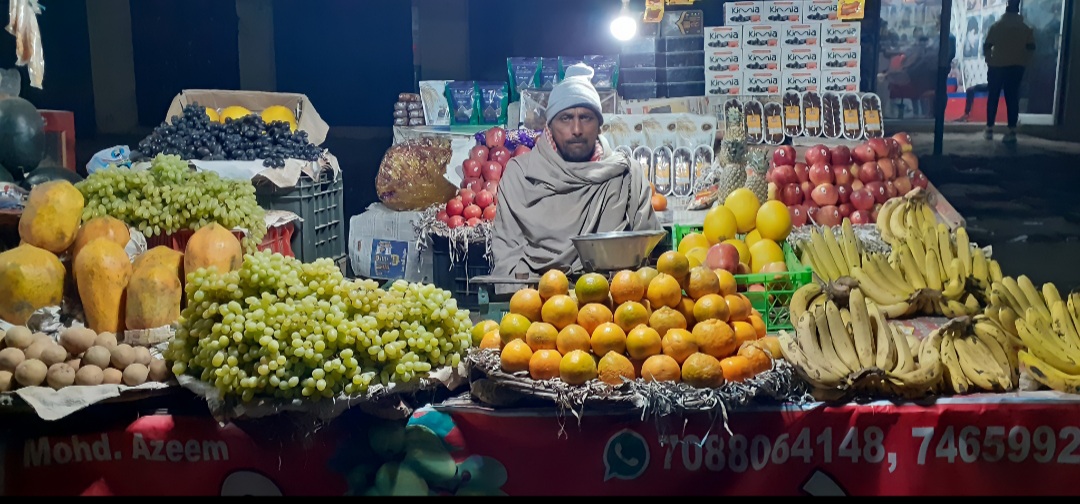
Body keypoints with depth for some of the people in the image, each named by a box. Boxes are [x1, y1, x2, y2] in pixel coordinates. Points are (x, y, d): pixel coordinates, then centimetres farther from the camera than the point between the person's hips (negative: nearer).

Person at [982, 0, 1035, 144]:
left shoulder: (996, 26, -2)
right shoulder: (1026, 28, 3)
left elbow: (986, 46, -5)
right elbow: (1031, 48, -1)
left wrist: (989, 61, 8)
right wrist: (1023, 62, 10)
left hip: (996, 66, -1)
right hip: (1016, 68, 1)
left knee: (993, 98, 8)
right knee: (1012, 99, 1)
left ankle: (989, 129, 9)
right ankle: (1012, 131, -4)